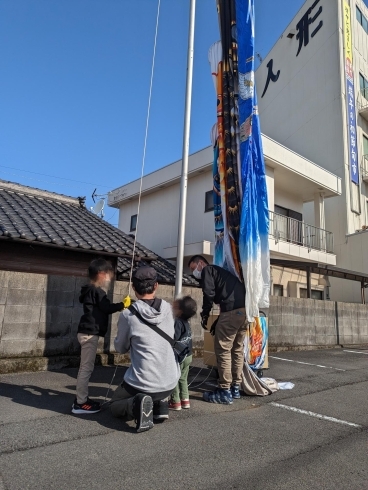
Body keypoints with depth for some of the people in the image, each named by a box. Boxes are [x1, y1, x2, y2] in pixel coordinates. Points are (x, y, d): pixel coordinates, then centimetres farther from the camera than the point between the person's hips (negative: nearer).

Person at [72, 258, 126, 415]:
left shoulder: (90, 291, 16)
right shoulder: (97, 291, -14)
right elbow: (107, 308, -18)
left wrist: (118, 307, 17)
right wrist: (122, 305, -7)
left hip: (88, 332, 10)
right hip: (90, 333, -10)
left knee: (85, 367, 15)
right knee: (86, 368, -5)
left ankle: (81, 399, 23)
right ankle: (80, 404, 1)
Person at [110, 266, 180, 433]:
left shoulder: (128, 315, -15)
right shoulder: (169, 309, -4)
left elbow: (120, 348, 1)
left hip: (142, 383, -5)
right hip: (171, 383, 5)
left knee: (114, 406, 23)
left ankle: (137, 405, -9)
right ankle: (161, 403, 12)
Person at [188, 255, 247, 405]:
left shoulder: (207, 270, 6)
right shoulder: (219, 271, 31)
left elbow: (209, 293, -10)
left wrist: (205, 315, 3)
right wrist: (217, 323, 25)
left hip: (232, 311, -9)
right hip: (245, 310, 9)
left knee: (223, 350, -1)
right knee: (237, 350, 16)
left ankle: (224, 392, 5)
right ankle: (235, 388, 25)